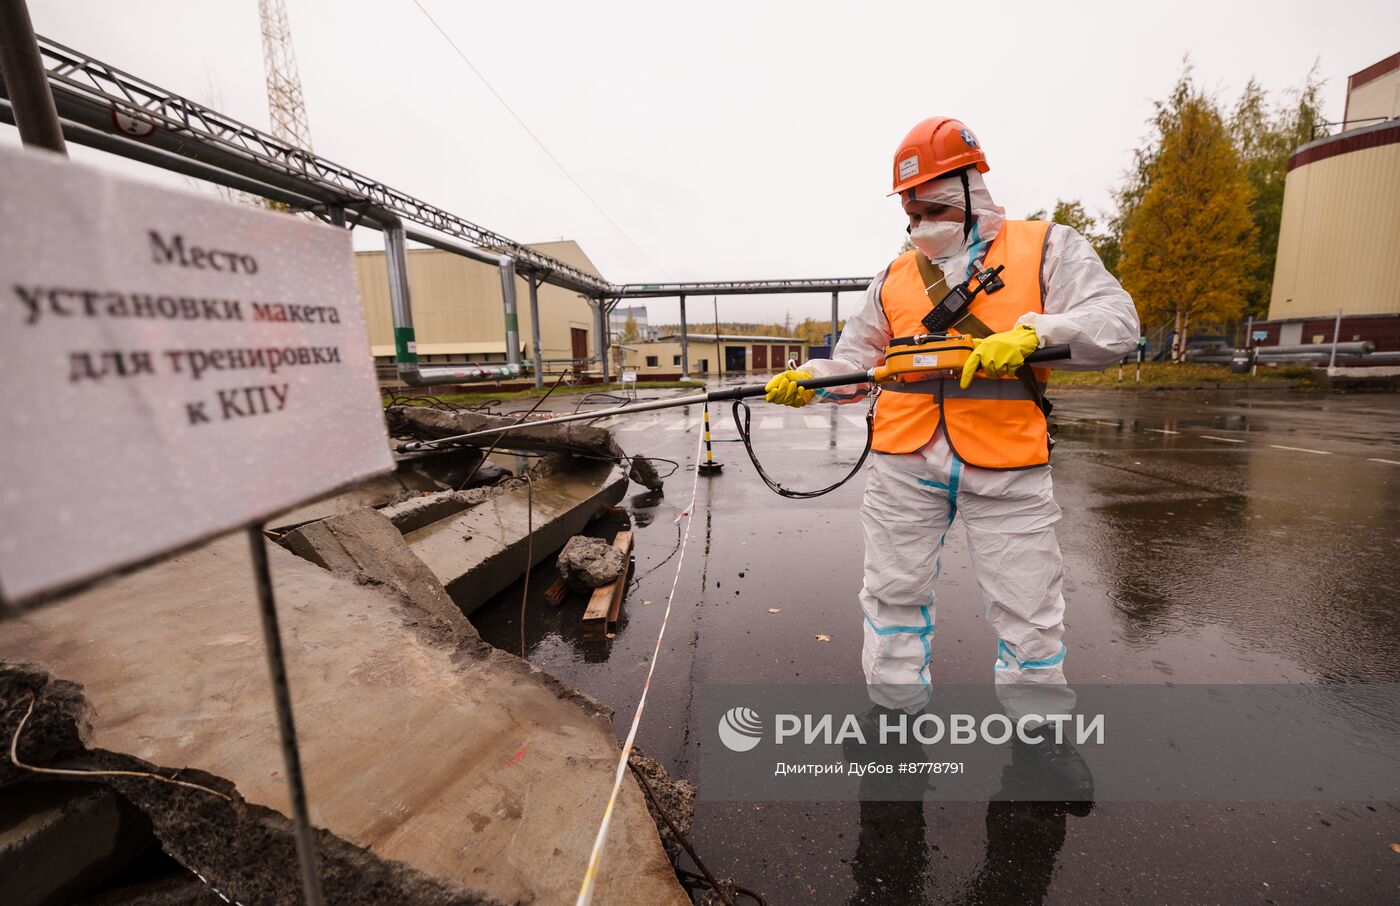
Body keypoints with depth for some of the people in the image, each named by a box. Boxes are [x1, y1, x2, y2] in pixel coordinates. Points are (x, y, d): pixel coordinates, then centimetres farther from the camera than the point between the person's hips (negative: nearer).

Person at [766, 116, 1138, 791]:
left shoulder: (1046, 248, 5)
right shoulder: (894, 278, 13)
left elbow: (1115, 324, -5)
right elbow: (856, 363, 12)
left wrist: (1032, 333, -23)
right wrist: (807, 380, -5)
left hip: (1006, 466, -2)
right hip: (904, 463, 3)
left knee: (1028, 604, 9)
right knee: (894, 590, 11)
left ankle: (1040, 725, 35)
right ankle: (896, 706, 32)